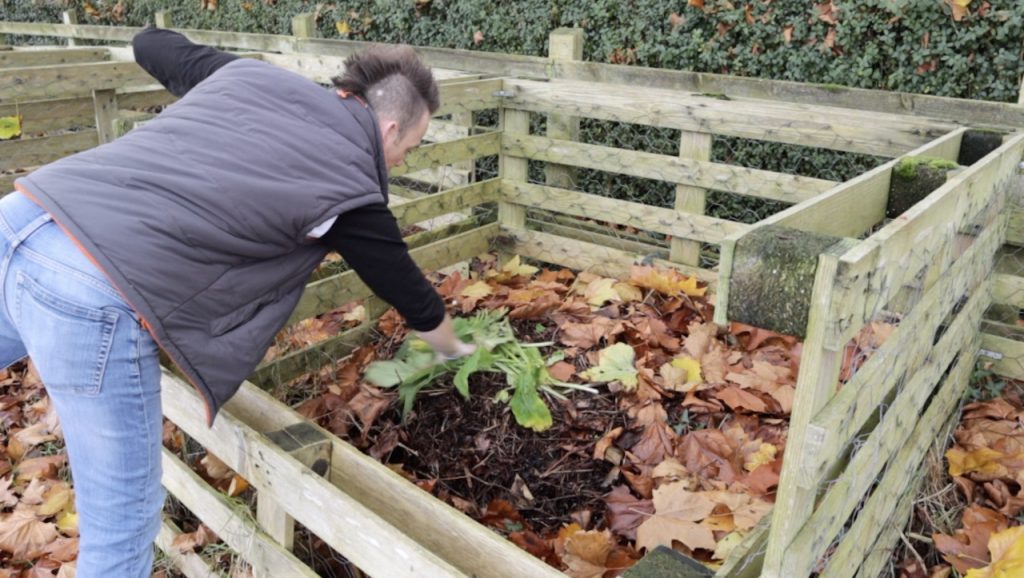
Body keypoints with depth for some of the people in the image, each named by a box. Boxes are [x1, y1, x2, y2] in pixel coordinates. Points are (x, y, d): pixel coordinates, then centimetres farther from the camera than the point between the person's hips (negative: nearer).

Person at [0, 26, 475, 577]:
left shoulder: (250, 72, 16)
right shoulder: (349, 189, 3)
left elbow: (150, 43, 32)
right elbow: (411, 294, 17)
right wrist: (452, 348, 37)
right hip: (95, 297, -7)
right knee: (123, 519, 11)